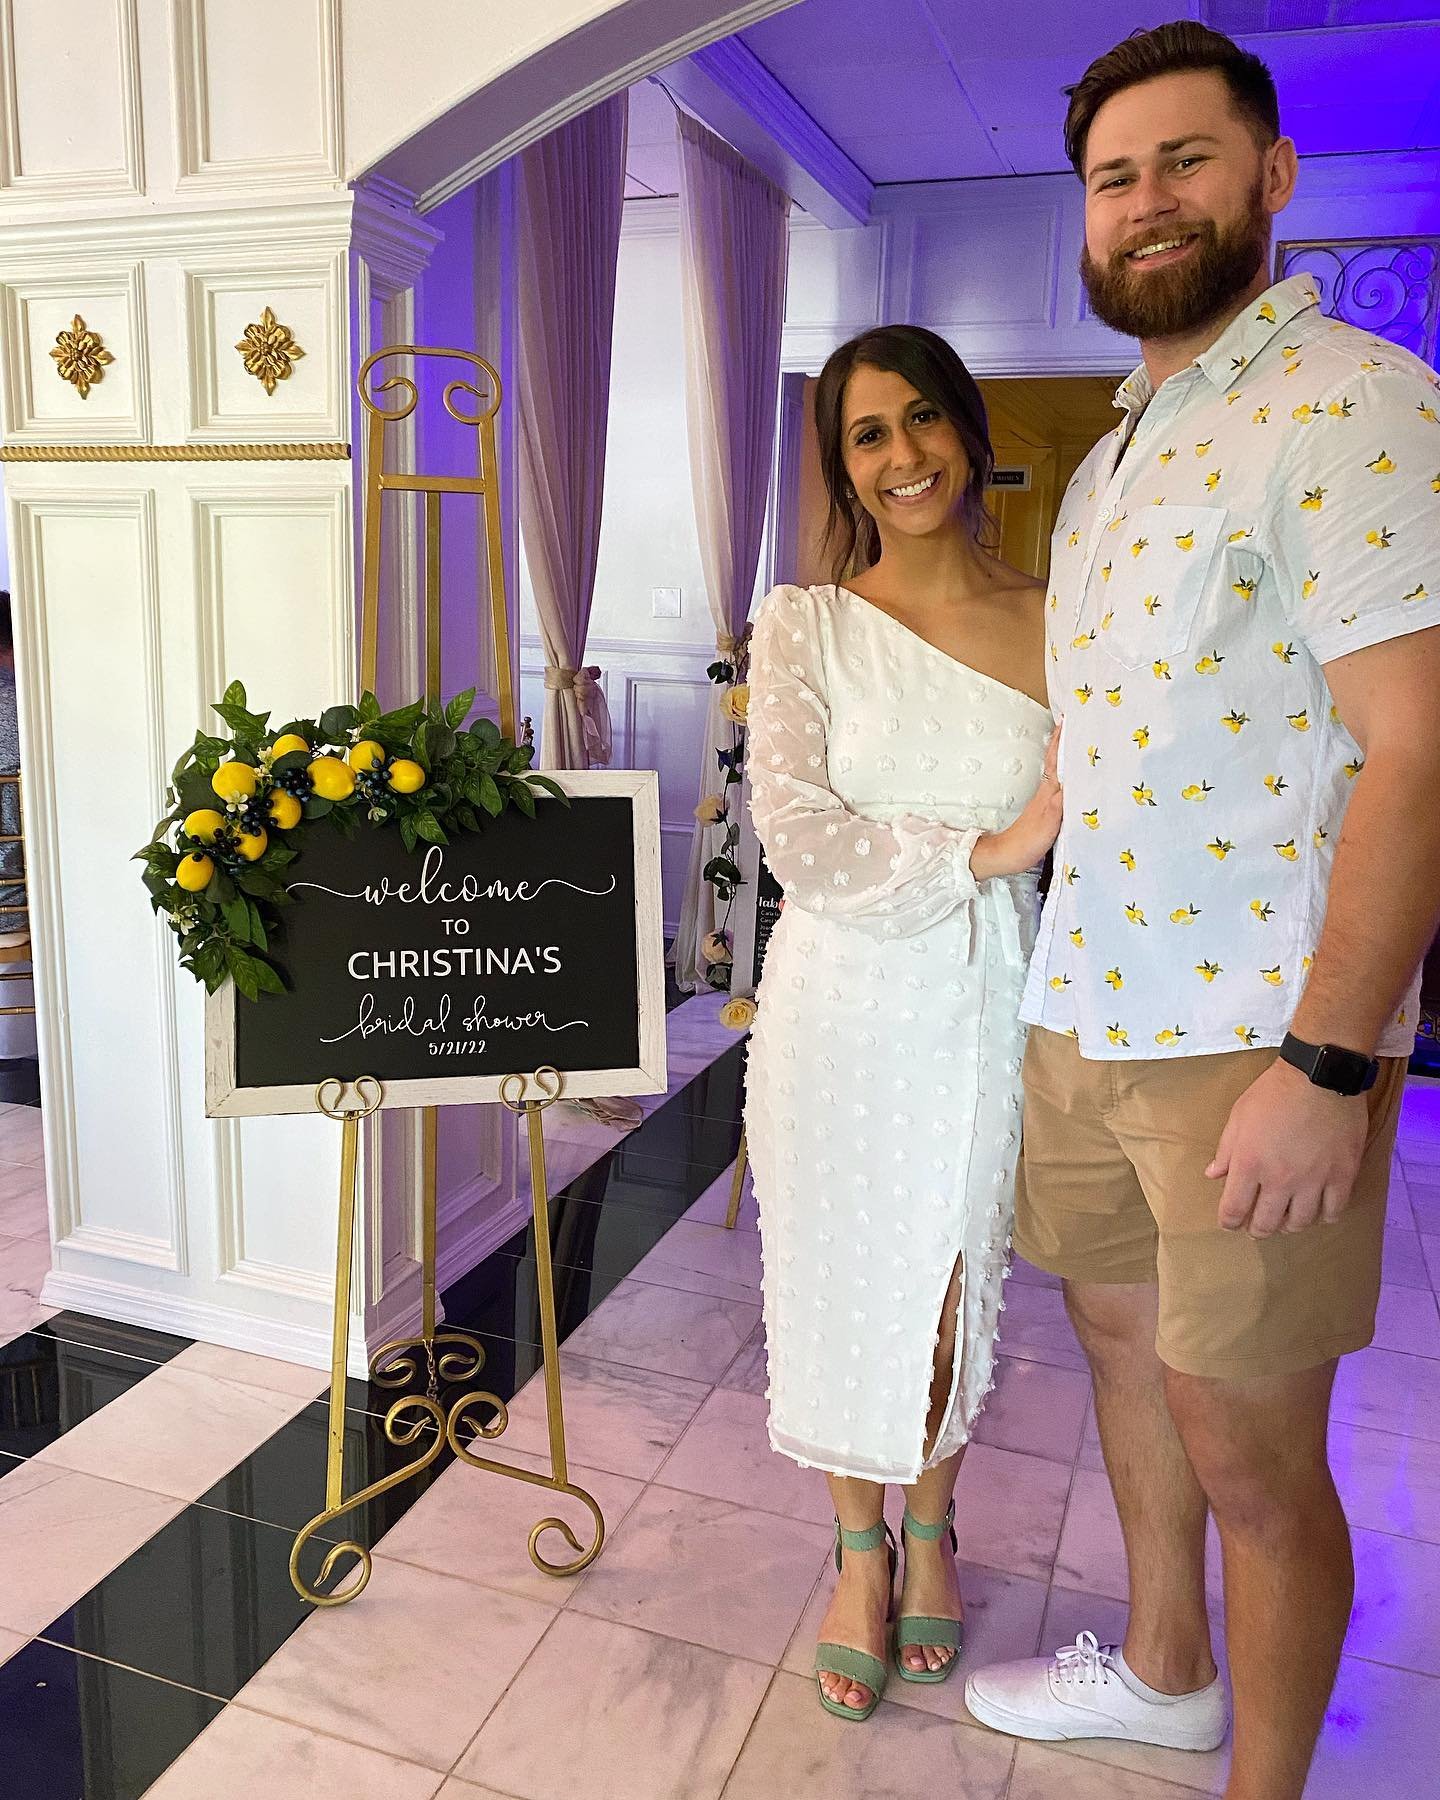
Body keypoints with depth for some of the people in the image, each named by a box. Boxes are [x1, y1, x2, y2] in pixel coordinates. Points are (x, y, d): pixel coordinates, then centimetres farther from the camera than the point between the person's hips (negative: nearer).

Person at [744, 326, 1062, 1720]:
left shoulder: (1056, 624, 2)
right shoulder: (805, 624, -3)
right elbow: (798, 838, -14)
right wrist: (985, 847, -20)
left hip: (991, 1014, 1)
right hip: (840, 1011, -1)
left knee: (956, 1284, 15)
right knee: (843, 1282, 11)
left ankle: (929, 1525, 43)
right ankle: (860, 1545, 38)